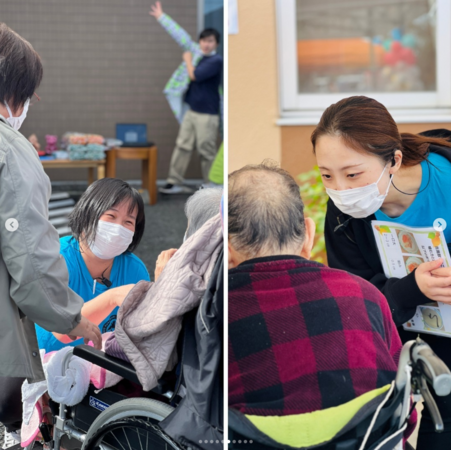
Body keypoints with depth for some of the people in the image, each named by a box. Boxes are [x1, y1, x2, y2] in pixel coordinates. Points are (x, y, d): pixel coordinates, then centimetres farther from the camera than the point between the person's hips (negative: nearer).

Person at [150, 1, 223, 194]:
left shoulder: (216, 60, -10)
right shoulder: (196, 52, 9)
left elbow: (194, 75, -17)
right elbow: (180, 35, 15)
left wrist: (188, 60, 0)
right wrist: (161, 17, 20)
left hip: (207, 114, -7)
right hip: (190, 110, 7)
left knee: (207, 151, -1)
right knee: (182, 146, 5)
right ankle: (174, 182, 9)